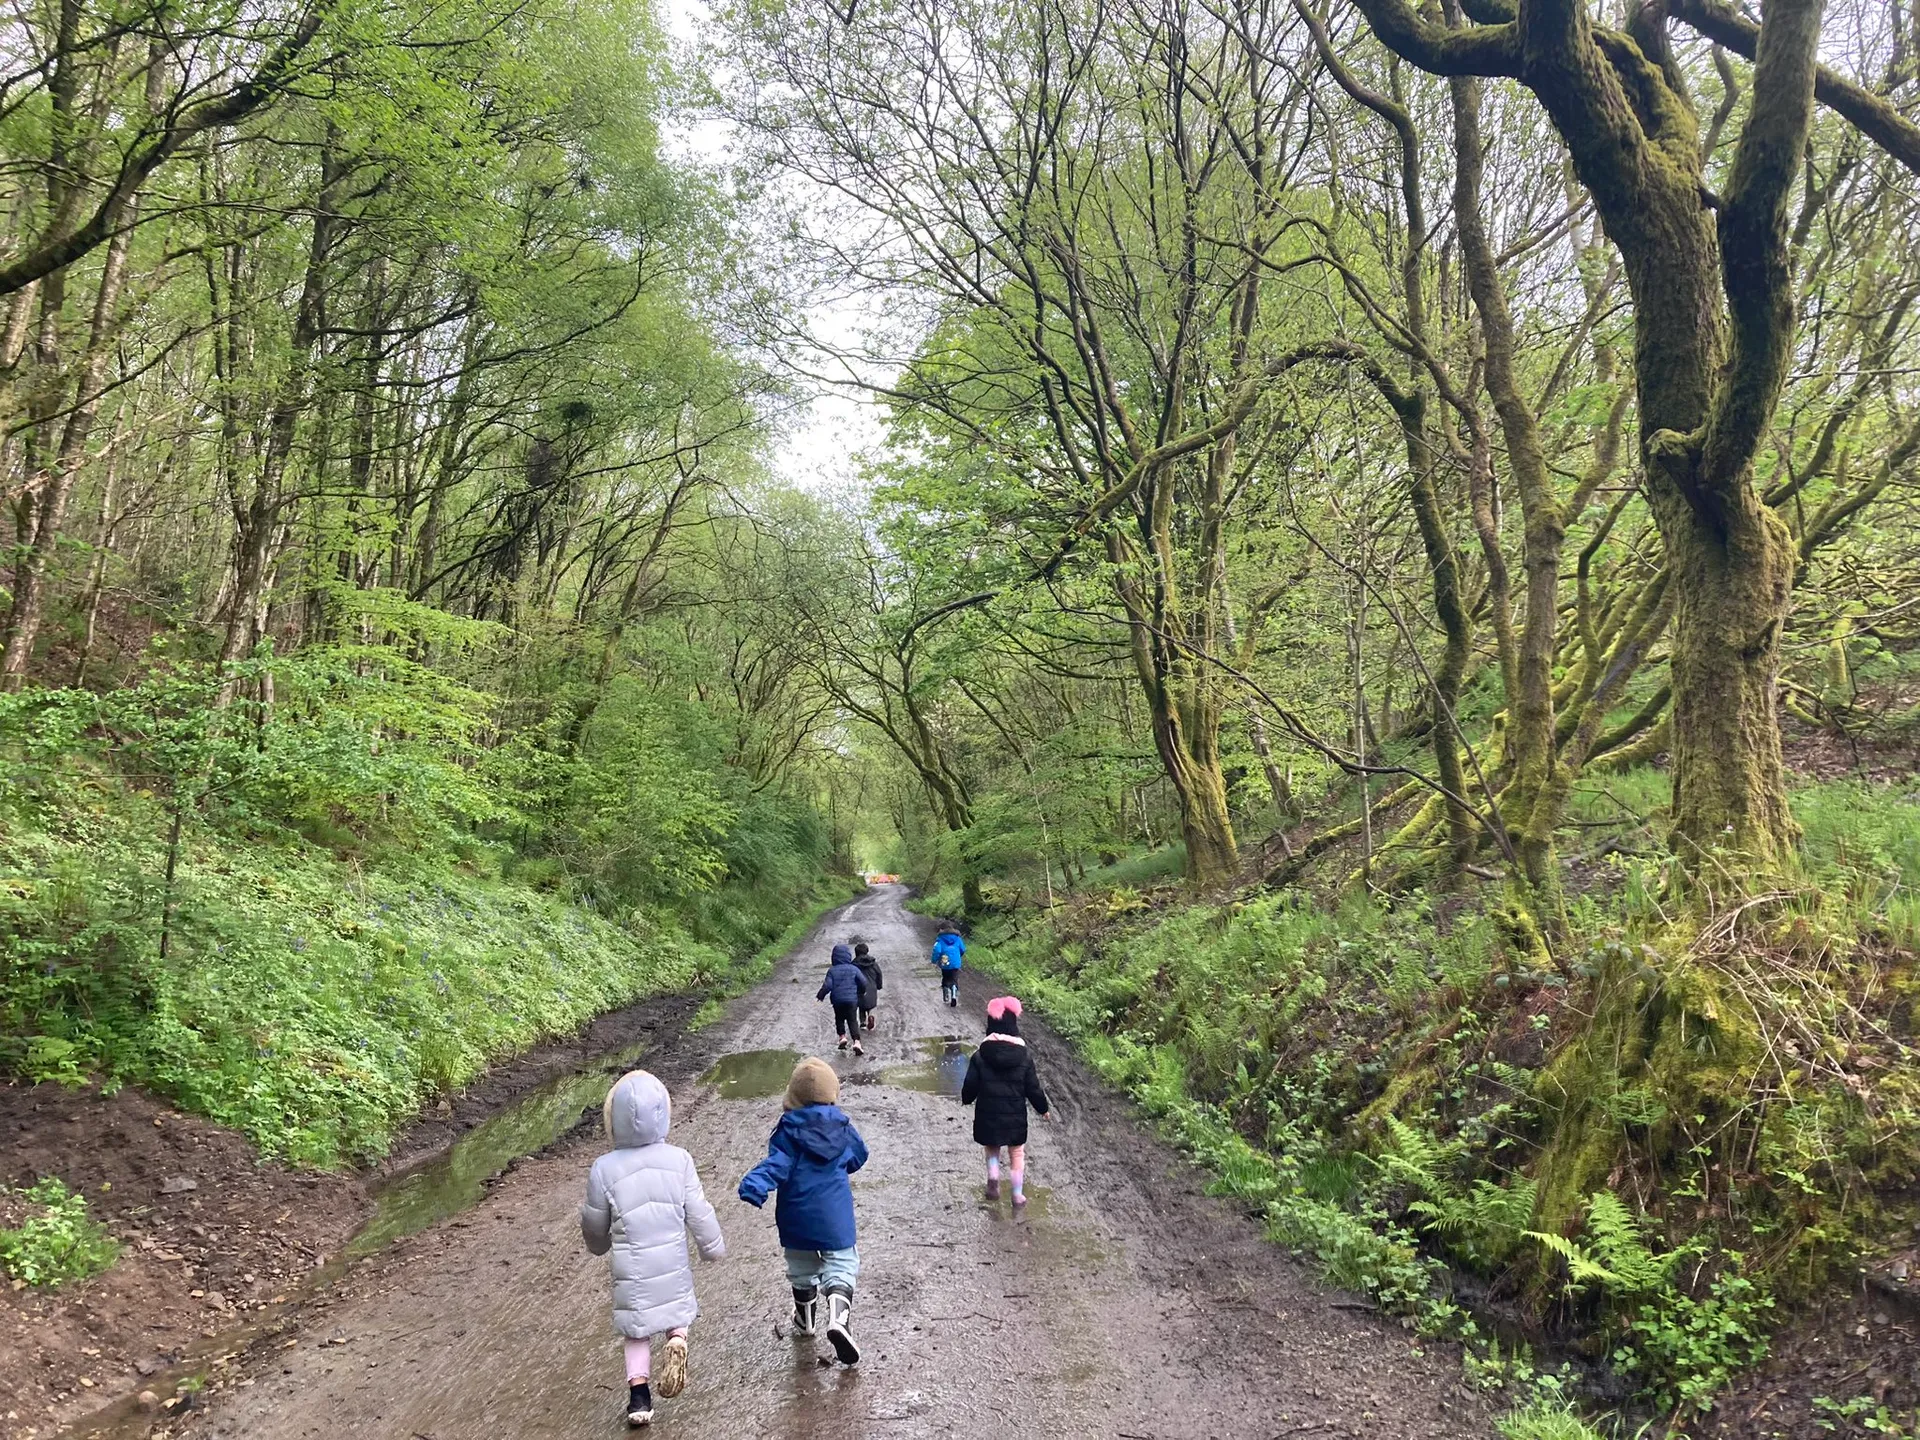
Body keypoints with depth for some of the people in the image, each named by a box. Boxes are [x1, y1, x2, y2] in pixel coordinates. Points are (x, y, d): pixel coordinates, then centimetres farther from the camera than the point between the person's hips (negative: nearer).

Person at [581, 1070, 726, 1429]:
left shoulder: (604, 1169, -13)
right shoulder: (679, 1159, -11)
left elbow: (595, 1225, 0)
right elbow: (698, 1212, -5)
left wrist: (599, 1245, 23)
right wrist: (713, 1246, 12)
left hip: (631, 1267, 0)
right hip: (673, 1262, 1)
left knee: (637, 1331, 16)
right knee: (677, 1309, 23)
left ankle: (638, 1394, 7)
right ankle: (677, 1340, -6)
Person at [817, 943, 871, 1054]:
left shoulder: (832, 970, -5)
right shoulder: (854, 969, -2)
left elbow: (828, 986, -11)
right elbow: (863, 982, -2)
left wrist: (820, 995, 5)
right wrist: (861, 992, 18)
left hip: (837, 1000, 0)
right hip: (852, 999, 0)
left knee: (839, 1019, 21)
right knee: (853, 1021, 3)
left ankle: (842, 1036, 5)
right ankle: (856, 1042, -13)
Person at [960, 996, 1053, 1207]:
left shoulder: (980, 1056, -13)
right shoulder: (1024, 1055, -12)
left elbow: (970, 1086, -6)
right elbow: (1033, 1088, -6)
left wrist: (966, 1099, 17)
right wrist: (1044, 1108, 11)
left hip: (987, 1114, 0)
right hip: (1015, 1115, 0)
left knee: (992, 1149, 23)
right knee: (1017, 1153, 17)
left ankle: (993, 1177, 0)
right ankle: (1018, 1194, 22)